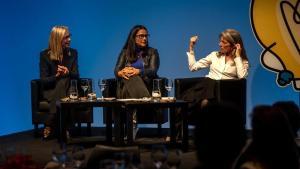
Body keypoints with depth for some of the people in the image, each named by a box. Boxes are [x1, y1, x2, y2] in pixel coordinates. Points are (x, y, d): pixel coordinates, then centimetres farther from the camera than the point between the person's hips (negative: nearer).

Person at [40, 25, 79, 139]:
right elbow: (43, 80, -4)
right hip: (51, 90, -2)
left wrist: (68, 72, -15)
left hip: (68, 88, 2)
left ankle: (50, 127, -23)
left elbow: (76, 75, 7)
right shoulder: (45, 55, 0)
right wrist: (56, 75, -22)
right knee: (61, 83, -35)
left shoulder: (73, 53, 10)